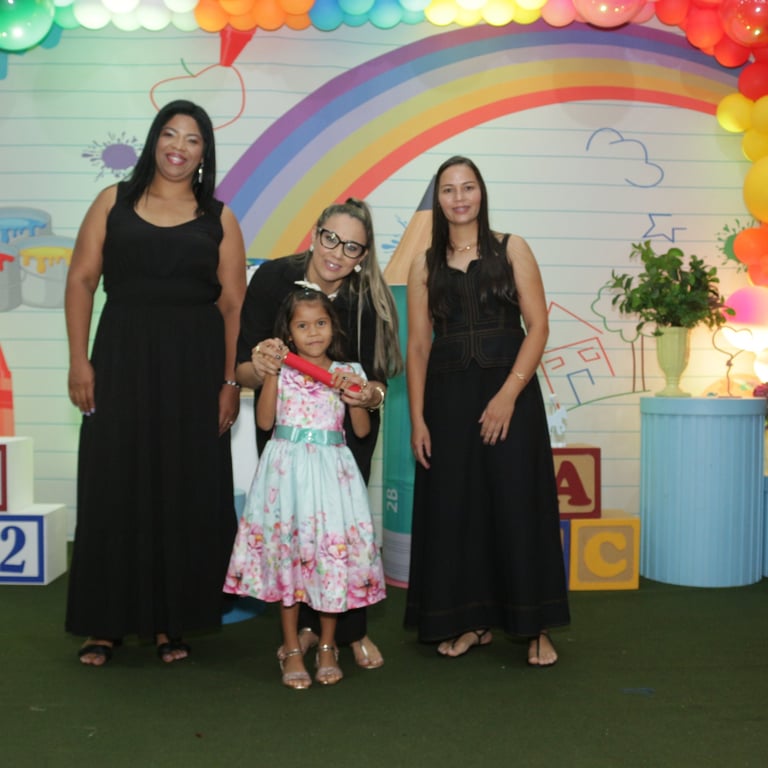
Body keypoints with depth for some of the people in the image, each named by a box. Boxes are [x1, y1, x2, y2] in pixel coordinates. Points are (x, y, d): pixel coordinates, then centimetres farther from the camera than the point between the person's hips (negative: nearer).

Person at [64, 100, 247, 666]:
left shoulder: (218, 218, 6)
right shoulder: (114, 201, 7)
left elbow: (234, 303, 2)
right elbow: (81, 280, 3)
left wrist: (231, 381, -5)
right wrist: (79, 361, -6)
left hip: (194, 366, 0)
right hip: (122, 358, 0)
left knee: (186, 492, 4)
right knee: (113, 487, 3)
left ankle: (171, 620, 18)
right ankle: (107, 622, 16)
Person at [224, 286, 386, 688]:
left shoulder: (347, 371, 7)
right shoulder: (283, 370, 5)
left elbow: (362, 430, 4)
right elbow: (264, 421, -6)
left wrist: (354, 391, -9)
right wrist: (271, 370, -8)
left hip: (330, 469, 0)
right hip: (287, 469, 0)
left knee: (333, 551, 0)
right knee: (285, 549, 2)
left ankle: (327, 647, 18)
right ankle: (291, 649, 16)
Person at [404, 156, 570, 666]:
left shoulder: (511, 250, 4)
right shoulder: (426, 266, 10)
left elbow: (538, 326, -4)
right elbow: (418, 345, 5)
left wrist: (508, 393, -15)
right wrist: (417, 419, -3)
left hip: (509, 390, -2)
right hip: (448, 397, 3)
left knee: (517, 504, 0)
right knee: (454, 507, 5)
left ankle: (537, 627, 11)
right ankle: (472, 621, 20)